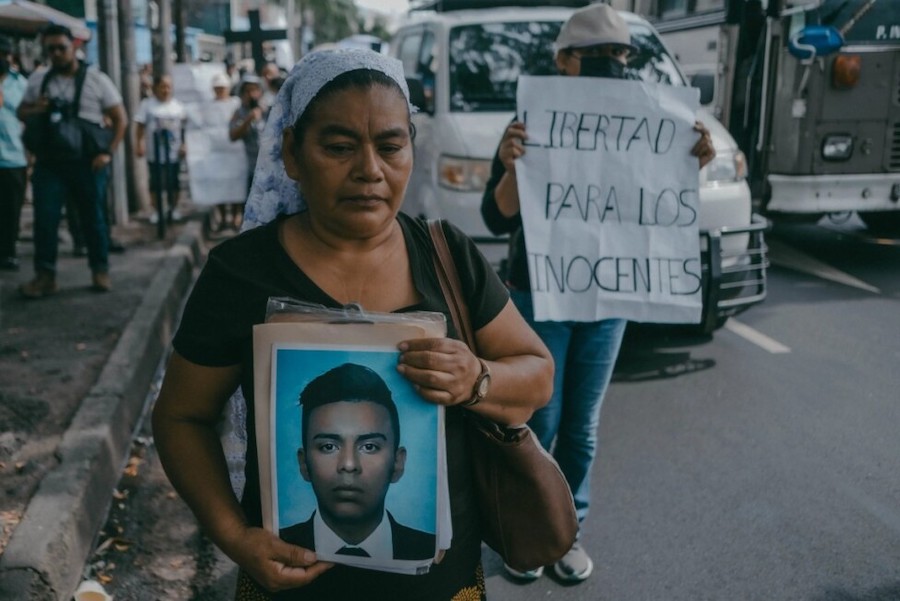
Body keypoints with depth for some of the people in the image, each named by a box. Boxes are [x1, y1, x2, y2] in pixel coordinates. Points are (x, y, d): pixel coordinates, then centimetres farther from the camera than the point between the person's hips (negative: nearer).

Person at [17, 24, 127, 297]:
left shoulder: (97, 79, -2)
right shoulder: (38, 79, 8)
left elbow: (120, 119, -1)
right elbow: (21, 112, 17)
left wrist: (108, 152, -11)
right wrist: (35, 110, -7)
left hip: (88, 161, -2)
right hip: (49, 161, 3)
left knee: (93, 218, 7)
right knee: (44, 218, -3)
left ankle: (100, 271, 19)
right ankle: (45, 275, 3)